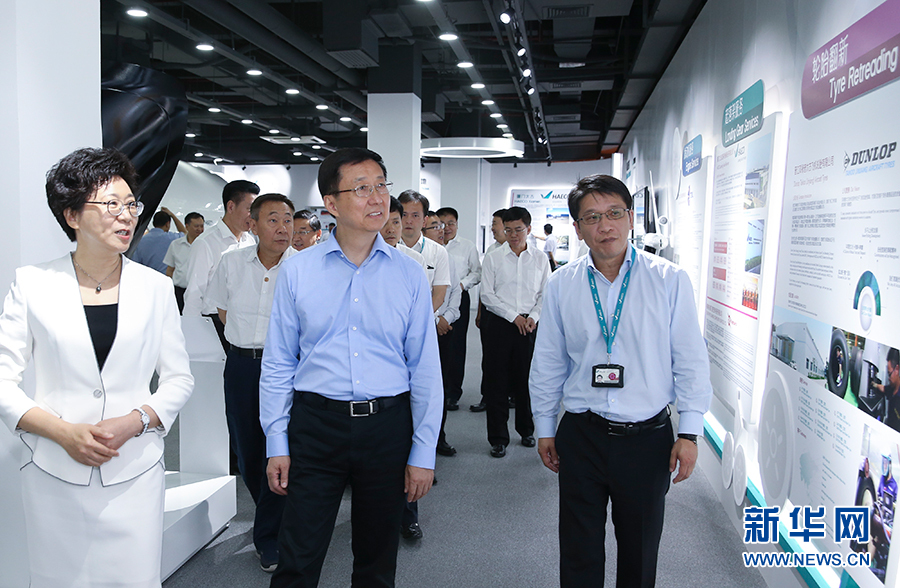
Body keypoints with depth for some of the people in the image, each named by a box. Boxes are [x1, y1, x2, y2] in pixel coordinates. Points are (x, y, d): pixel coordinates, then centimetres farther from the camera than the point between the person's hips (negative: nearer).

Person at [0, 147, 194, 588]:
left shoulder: (156, 287, 4)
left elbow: (179, 380, 6)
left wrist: (134, 420, -11)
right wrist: (64, 432, -13)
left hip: (135, 472, 1)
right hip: (54, 473, 0)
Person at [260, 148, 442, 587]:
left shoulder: (409, 275, 0)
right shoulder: (296, 272, 0)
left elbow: (425, 369, 1)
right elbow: (278, 365, 3)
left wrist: (423, 452, -2)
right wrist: (277, 444, 0)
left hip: (387, 426, 1)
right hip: (316, 424, 0)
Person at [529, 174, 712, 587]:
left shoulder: (670, 280, -5)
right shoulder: (561, 284, 0)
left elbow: (691, 361, -2)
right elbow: (547, 364, 6)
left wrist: (689, 433, -3)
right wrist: (544, 429, 10)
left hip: (648, 439, -1)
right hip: (580, 435, 1)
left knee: (640, 554, 16)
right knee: (579, 553, 13)